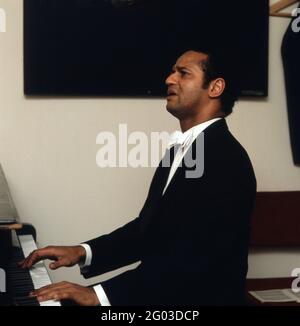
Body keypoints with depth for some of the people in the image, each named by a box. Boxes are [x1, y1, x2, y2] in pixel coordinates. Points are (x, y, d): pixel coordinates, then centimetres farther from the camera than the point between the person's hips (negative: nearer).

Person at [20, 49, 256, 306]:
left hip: (200, 298, -7)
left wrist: (101, 295, -27)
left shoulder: (225, 159, -18)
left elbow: (194, 257, -26)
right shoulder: (179, 151, 13)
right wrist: (83, 252, -1)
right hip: (160, 296, 7)